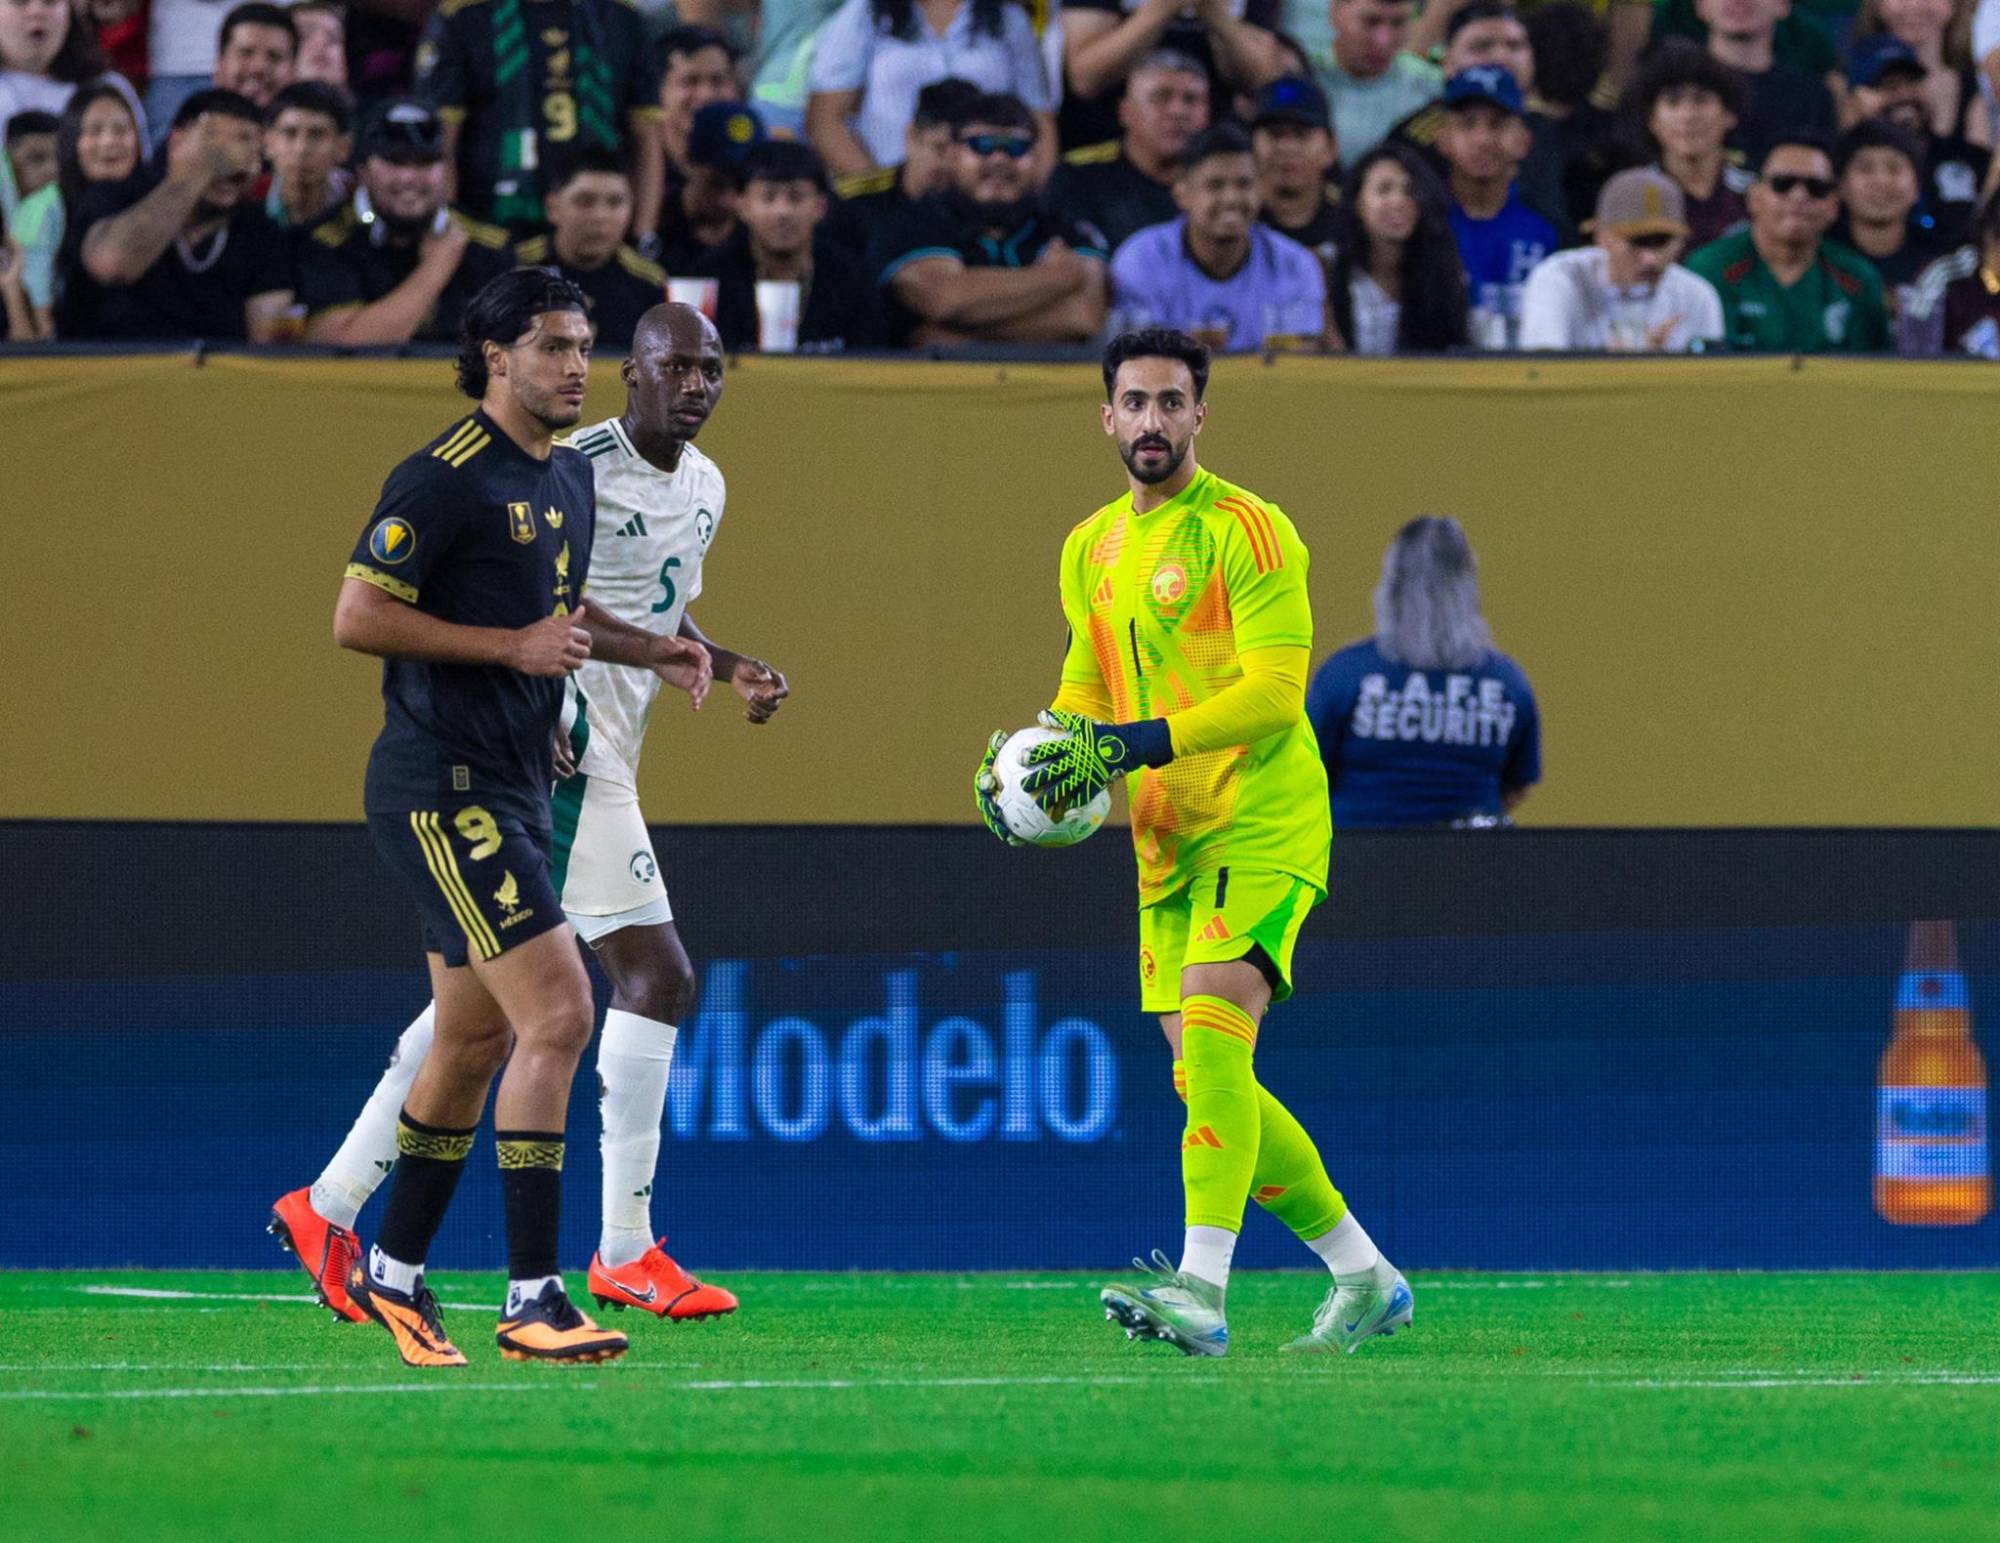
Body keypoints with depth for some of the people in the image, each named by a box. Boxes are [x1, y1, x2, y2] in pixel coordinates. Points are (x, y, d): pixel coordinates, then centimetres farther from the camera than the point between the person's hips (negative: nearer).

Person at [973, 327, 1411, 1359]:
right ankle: (1366, 1280, 19)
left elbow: (1275, 693, -19)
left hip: (1262, 822, -8)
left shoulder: (1245, 531, -10)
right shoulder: (1091, 549, 14)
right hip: (1167, 844, 8)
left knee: (1210, 1031, -25)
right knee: (1206, 1081, 7)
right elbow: (1085, 693, 23)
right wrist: (1027, 760, 2)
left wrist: (1139, 743, -26)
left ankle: (1203, 1288, -32)